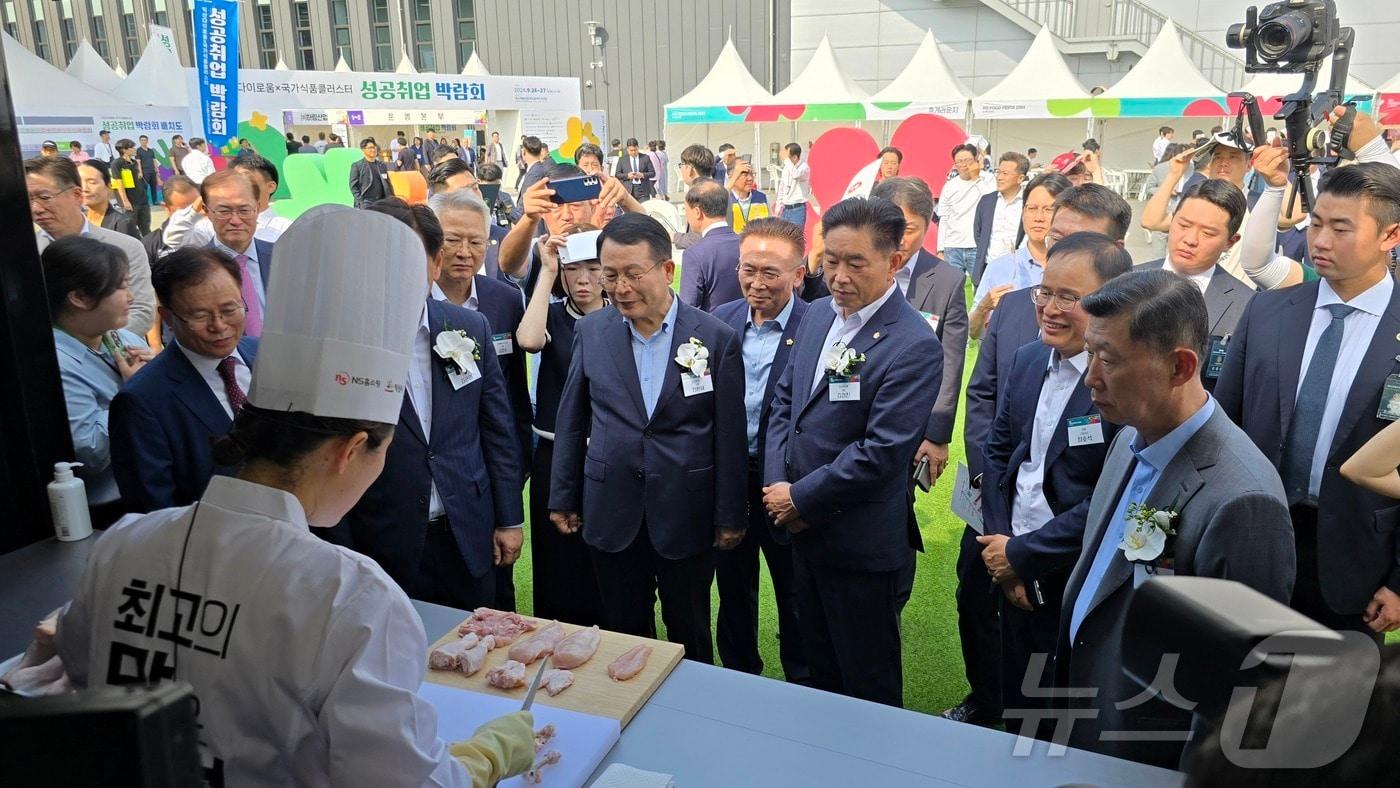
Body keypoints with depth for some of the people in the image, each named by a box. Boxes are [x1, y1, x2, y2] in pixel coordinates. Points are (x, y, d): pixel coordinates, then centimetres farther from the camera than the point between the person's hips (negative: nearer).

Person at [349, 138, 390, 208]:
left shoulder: (382, 165, 16)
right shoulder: (357, 166, 3)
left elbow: (387, 185, 18)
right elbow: (353, 186, -1)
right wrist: (360, 201, -12)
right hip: (366, 203, -4)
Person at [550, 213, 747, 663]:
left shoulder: (716, 338, -8)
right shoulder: (591, 331, -1)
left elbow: (729, 436, -5)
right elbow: (571, 421, 7)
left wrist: (730, 516, -2)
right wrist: (562, 497, 8)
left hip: (685, 518, -2)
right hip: (612, 515, 2)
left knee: (691, 642, 14)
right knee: (623, 635, 16)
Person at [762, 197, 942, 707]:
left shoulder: (914, 347, -21)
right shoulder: (819, 314, 4)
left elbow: (880, 452, -24)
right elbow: (784, 399, 8)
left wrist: (801, 497, -16)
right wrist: (777, 483, -4)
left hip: (860, 541, -7)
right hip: (804, 529, 7)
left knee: (868, 683, 13)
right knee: (819, 664, 26)